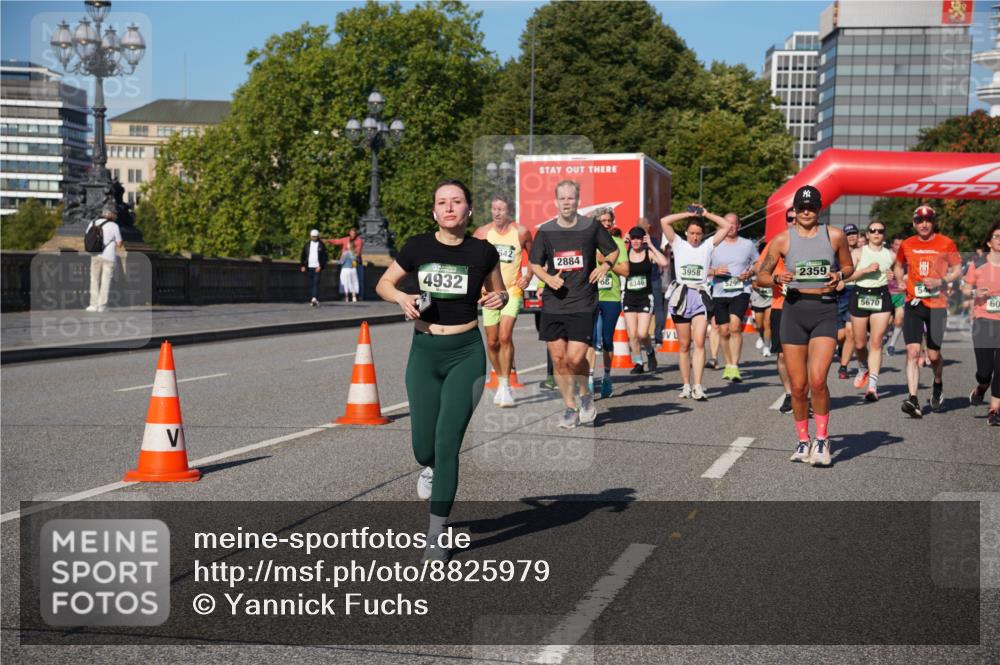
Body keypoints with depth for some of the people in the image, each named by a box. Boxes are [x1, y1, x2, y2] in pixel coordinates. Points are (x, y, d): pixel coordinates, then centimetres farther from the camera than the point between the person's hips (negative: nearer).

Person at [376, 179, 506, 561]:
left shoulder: (483, 252, -3)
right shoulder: (418, 247, -2)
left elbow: (498, 292, 13)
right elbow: (383, 284, 10)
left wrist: (498, 299, -10)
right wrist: (402, 298, -11)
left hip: (466, 354, -2)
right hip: (424, 353, 2)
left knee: (447, 444, -8)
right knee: (424, 448, 5)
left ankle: (436, 536, 3)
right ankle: (429, 468, 45)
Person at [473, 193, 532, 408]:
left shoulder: (521, 232, -2)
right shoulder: (482, 232, 0)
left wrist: (528, 277, -1)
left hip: (513, 291, -3)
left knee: (505, 336, -19)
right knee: (492, 342, 7)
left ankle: (506, 386, -11)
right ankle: (501, 382, 27)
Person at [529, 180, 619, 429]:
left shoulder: (591, 227, 1)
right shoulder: (545, 231, 5)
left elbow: (613, 251, 13)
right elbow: (535, 264, 12)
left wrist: (606, 265, -7)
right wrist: (549, 278, -7)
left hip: (583, 305, -2)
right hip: (553, 304, 3)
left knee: (575, 358, -11)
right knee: (558, 359, 3)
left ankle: (585, 394, 19)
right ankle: (570, 408, 18)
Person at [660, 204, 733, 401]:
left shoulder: (708, 246, 10)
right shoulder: (679, 244, 8)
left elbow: (726, 226, 6)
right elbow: (664, 222, -3)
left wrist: (706, 214, 8)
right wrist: (689, 214, 2)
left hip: (700, 297, -1)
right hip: (681, 296, 1)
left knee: (699, 342, -13)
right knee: (684, 345, 5)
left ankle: (698, 387, -17)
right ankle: (686, 386, 12)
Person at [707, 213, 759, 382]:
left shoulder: (748, 244, 6)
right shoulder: (714, 245, 4)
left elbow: (758, 264, 16)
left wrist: (750, 273, -5)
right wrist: (715, 271, -13)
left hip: (741, 292, -2)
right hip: (720, 293, 2)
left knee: (735, 325, -20)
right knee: (724, 331, 5)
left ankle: (735, 367, -19)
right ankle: (728, 364, 25)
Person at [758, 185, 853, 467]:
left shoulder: (835, 236, 5)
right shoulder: (782, 239, 4)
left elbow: (849, 266, 18)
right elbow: (762, 275, 8)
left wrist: (839, 276, -5)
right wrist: (777, 279, -14)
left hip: (825, 310, -1)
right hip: (794, 309, 1)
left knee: (817, 380, -16)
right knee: (798, 386, 3)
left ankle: (822, 439, 2)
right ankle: (803, 441, 22)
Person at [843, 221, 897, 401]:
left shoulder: (891, 255, 8)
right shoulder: (858, 253, 2)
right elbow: (846, 276, -8)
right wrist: (866, 270, -17)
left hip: (882, 297, 0)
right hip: (860, 296, 0)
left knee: (876, 342, -10)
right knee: (860, 344, 8)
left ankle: (872, 385, -12)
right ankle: (863, 369, 40)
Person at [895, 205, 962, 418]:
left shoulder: (946, 243, -1)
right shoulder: (907, 244, 6)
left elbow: (957, 269, 4)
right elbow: (899, 266, 23)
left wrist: (941, 281, -12)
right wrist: (900, 283, 5)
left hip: (937, 305, -1)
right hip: (913, 303, 1)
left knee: (933, 354, 4)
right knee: (912, 351, -11)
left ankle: (938, 385, 36)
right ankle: (913, 400, -16)